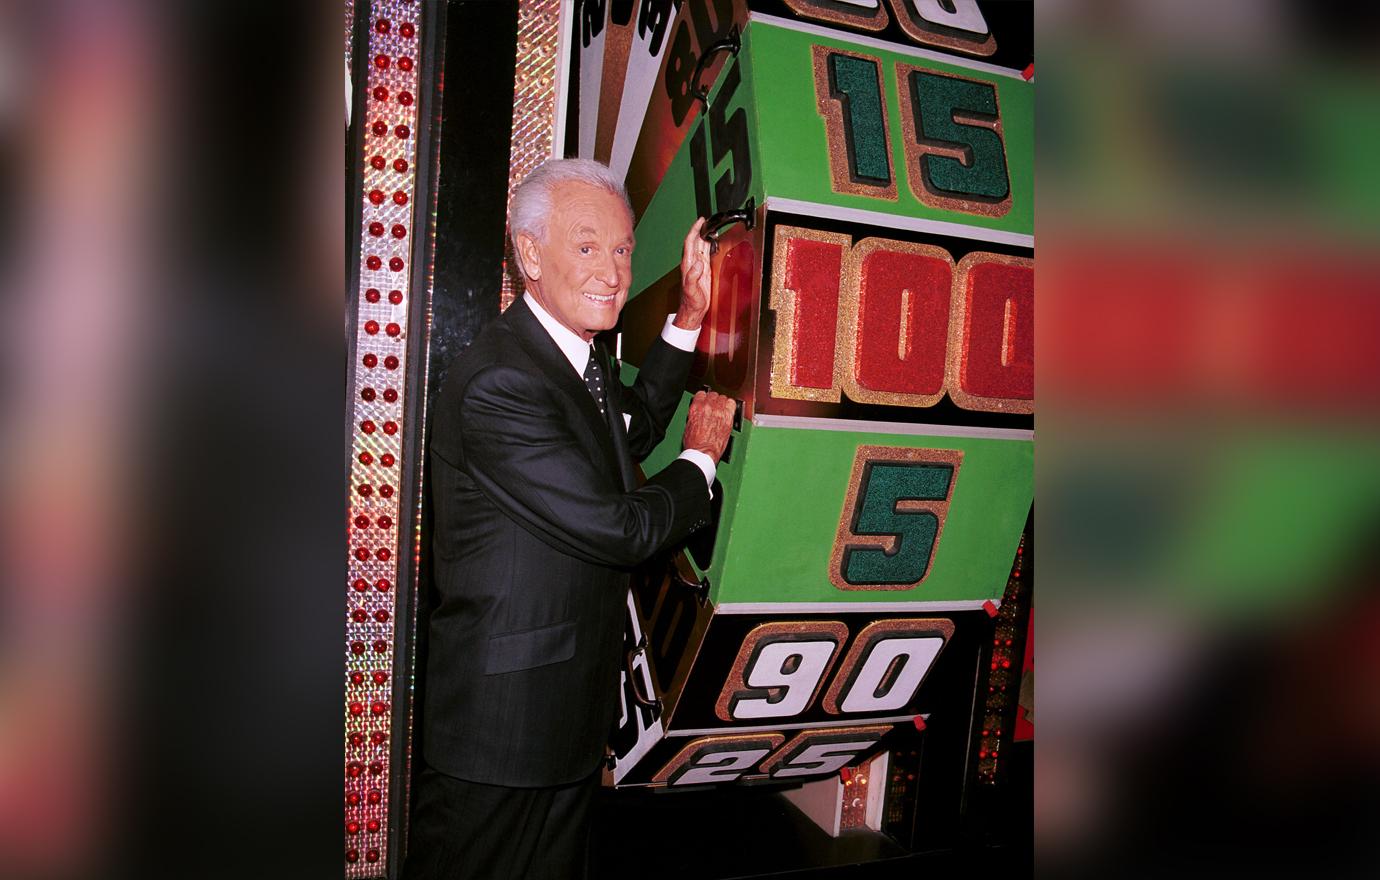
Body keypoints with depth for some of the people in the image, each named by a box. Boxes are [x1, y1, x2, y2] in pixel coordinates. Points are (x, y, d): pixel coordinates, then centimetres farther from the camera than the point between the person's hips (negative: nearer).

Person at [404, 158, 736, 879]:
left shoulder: (581, 348, 4)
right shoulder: (498, 382, -27)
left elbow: (629, 435, 22)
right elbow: (620, 530, -24)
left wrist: (689, 318, 11)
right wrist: (702, 457, -5)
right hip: (498, 720, -9)